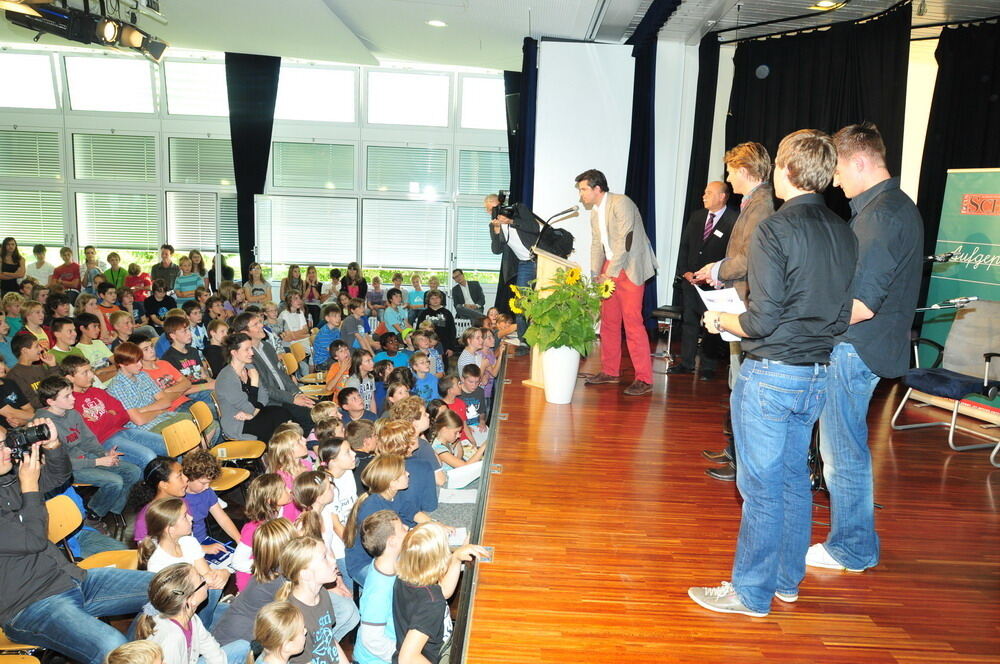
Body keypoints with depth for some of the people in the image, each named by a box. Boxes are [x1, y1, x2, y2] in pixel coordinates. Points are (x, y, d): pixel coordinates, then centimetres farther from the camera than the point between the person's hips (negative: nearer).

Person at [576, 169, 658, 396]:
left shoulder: (620, 203, -12)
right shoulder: (595, 212, 15)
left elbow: (626, 240, -19)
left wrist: (610, 274, -19)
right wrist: (595, 275, 3)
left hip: (629, 268, -9)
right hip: (609, 267, 9)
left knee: (632, 322, -11)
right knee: (608, 321, 11)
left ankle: (644, 379, -5)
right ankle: (610, 371, 22)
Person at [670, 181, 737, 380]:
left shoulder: (733, 221, -9)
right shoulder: (696, 216, 10)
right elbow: (684, 245, 12)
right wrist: (685, 271, 0)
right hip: (690, 280, 6)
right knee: (689, 322, 11)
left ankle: (708, 367, 12)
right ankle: (686, 362, 20)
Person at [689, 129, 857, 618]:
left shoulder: (775, 229, -17)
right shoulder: (844, 234, 6)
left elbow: (762, 321, -19)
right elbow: (843, 317, 11)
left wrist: (721, 320, -2)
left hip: (771, 373, -8)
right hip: (817, 375, 8)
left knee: (761, 486, 3)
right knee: (794, 479, 18)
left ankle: (751, 592, 16)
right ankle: (787, 580, 32)